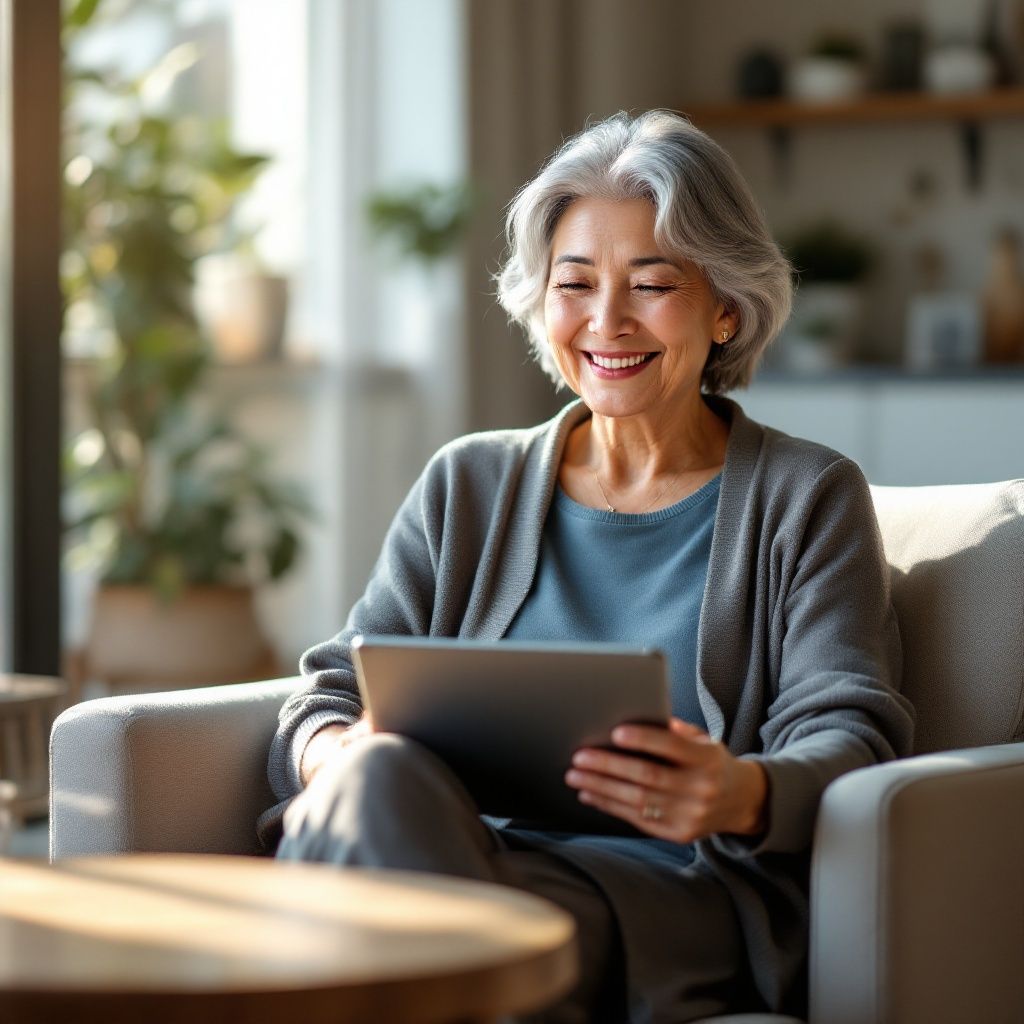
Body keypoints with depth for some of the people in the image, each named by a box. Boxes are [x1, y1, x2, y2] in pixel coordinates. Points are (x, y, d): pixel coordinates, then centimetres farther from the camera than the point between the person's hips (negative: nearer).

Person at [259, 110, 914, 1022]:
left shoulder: (810, 499, 14)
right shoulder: (468, 485, 23)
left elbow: (848, 736, 2)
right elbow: (340, 685, 16)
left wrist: (743, 794, -24)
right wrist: (339, 756, -12)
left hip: (682, 889, -3)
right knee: (384, 774, -34)